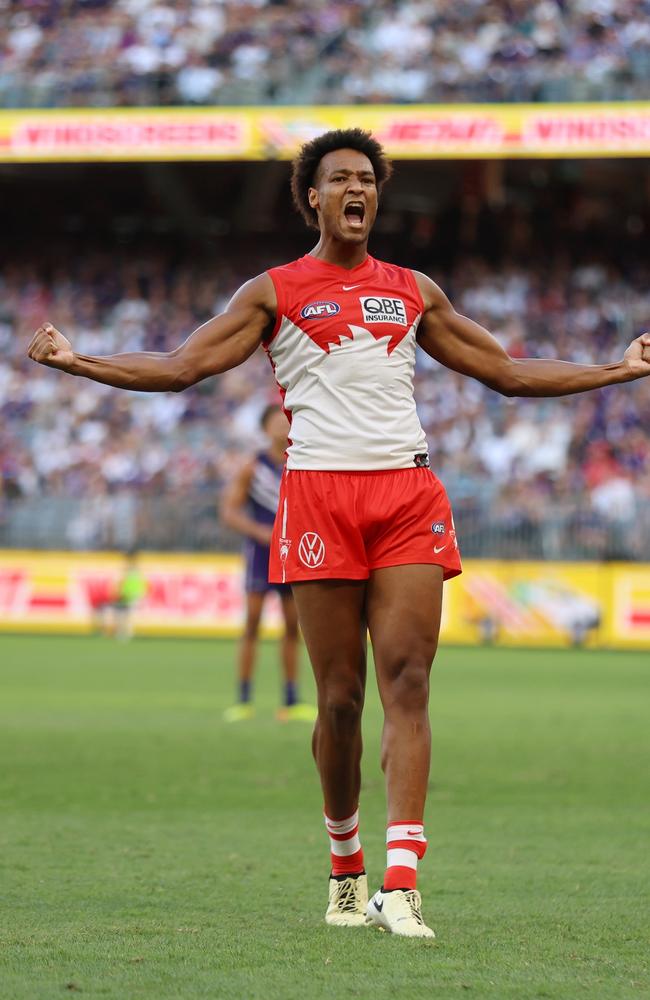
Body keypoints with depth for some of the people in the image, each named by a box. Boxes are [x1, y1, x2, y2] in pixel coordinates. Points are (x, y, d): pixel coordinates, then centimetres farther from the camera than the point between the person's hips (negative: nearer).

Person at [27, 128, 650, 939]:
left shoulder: (414, 291, 19)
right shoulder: (274, 292, 10)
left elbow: (509, 372, 25)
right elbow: (181, 367, 4)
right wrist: (75, 361, -8)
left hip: (407, 496, 2)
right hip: (320, 493, -2)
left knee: (407, 682, -11)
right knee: (339, 698, -2)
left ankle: (400, 882, -18)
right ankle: (345, 868, 17)